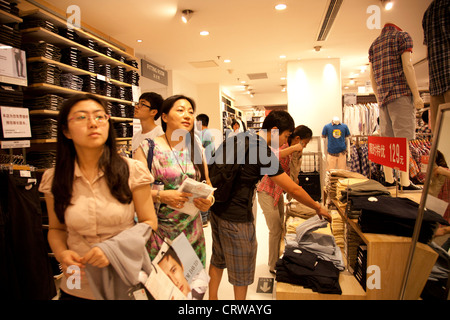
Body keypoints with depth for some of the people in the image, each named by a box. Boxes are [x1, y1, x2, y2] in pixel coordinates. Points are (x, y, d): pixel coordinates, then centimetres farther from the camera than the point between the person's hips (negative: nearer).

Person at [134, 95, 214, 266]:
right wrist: (161, 196, -22)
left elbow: (207, 182, 11)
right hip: (160, 231, -3)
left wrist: (209, 200, -8)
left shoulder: (196, 147, 6)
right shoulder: (148, 147, -5)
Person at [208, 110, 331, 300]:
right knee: (242, 269, 12)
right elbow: (294, 190, -15)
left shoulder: (240, 137, 4)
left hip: (217, 208, 9)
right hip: (236, 218, -9)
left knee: (218, 259, 24)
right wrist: (318, 208, -2)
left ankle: (212, 297, 40)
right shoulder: (262, 152, -20)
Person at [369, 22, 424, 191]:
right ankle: (405, 182, -14)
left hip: (383, 95, 6)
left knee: (387, 137, 4)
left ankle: (389, 179, 5)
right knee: (403, 136, -11)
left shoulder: (373, 45, 23)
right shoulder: (403, 36, 7)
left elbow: (372, 76, 20)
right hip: (401, 91, -6)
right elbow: (407, 65, -7)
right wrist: (416, 95, -9)